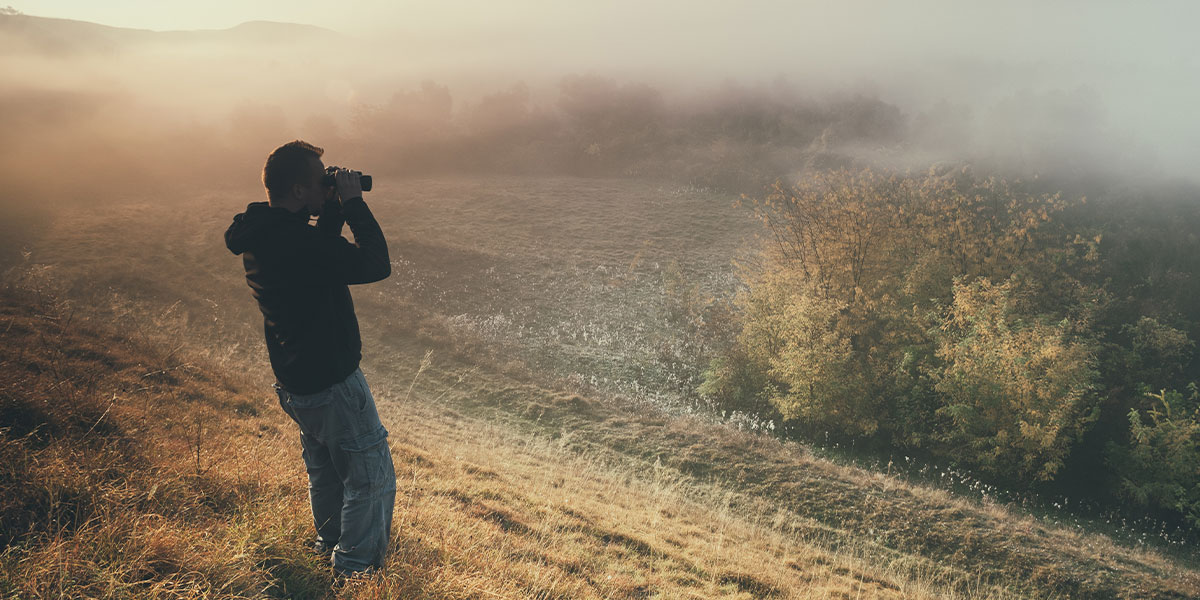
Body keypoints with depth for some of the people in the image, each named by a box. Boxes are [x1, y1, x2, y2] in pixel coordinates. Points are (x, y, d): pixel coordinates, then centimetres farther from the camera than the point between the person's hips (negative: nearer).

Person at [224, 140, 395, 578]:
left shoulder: (259, 236, 1)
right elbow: (377, 265, -23)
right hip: (332, 383, -10)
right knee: (372, 478, 6)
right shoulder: (298, 242, -29)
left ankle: (330, 544, 48)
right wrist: (352, 204, -16)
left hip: (294, 383, 10)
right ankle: (355, 569, 18)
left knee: (325, 472, 29)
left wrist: (335, 209, 3)